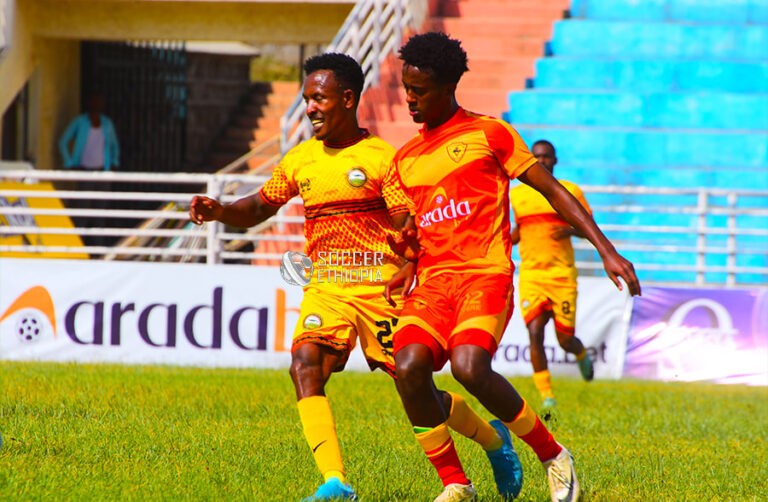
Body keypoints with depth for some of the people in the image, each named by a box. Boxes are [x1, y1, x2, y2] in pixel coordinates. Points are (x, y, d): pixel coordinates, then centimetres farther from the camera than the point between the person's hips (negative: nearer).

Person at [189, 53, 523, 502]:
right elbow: (259, 208, 21)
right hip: (324, 287, 4)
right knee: (305, 365, -22)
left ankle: (494, 439, 28)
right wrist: (218, 211, 1)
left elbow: (407, 228, -8)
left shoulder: (381, 158, -5)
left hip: (378, 286, -4)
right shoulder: (300, 161, 11)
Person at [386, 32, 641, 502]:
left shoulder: (488, 133, 5)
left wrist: (607, 250, -2)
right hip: (433, 283, 5)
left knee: (469, 368, -29)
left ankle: (553, 457, -7)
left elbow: (552, 189, 4)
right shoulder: (405, 159, 20)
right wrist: (406, 264, 9)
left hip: (486, 274, -5)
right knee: (409, 366, -23)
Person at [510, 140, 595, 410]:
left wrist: (571, 230, -15)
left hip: (562, 274, -1)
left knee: (565, 339, 1)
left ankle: (582, 356, 39)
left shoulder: (570, 191, 2)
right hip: (530, 274, 1)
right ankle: (546, 396, -9)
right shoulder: (517, 194, 10)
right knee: (534, 332, -16)